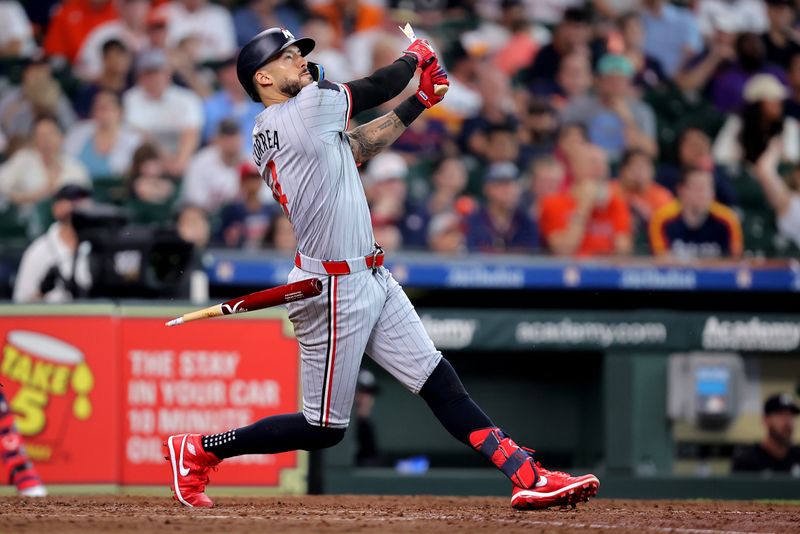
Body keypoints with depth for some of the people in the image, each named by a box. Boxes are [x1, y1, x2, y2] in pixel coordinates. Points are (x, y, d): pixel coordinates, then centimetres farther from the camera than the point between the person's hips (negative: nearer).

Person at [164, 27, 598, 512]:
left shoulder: (267, 136, 11)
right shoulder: (309, 106, -16)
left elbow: (360, 145, 18)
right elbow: (377, 88, -4)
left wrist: (420, 99, 18)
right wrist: (415, 57, 17)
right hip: (336, 289, -10)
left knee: (440, 381, 3)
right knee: (323, 429, 0)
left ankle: (527, 477, 0)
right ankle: (197, 450, 12)